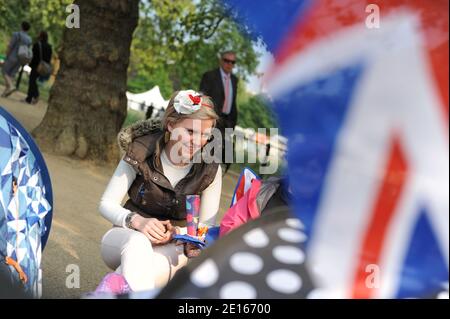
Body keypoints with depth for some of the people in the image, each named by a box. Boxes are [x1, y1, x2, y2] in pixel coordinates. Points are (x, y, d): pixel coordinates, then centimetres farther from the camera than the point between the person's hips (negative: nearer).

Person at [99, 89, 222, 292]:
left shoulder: (210, 170, -8)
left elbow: (207, 227, -4)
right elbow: (107, 204, -9)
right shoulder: (142, 152, -12)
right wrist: (137, 221, -31)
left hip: (172, 249, 1)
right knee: (138, 243, -38)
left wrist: (177, 233, -26)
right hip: (128, 236, 0)